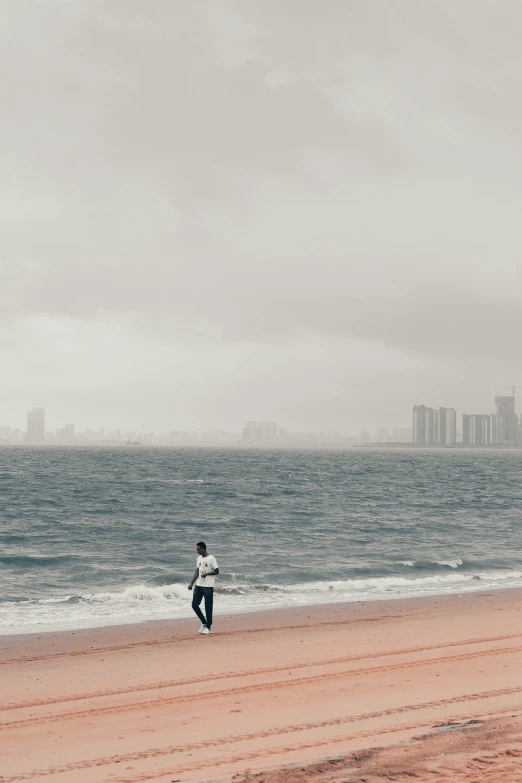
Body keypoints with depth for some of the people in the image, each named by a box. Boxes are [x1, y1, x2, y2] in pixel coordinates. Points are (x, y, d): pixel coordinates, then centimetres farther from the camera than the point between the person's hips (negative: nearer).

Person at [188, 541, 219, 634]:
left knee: (208, 607, -1)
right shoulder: (199, 558, 12)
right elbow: (197, 572, 15)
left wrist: (207, 573, -20)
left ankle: (208, 627, 9)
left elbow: (217, 571, -8)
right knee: (194, 604, 4)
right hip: (198, 585, 7)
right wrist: (191, 583, 9)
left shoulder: (211, 559, -10)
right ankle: (204, 623, 20)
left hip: (208, 586, -7)